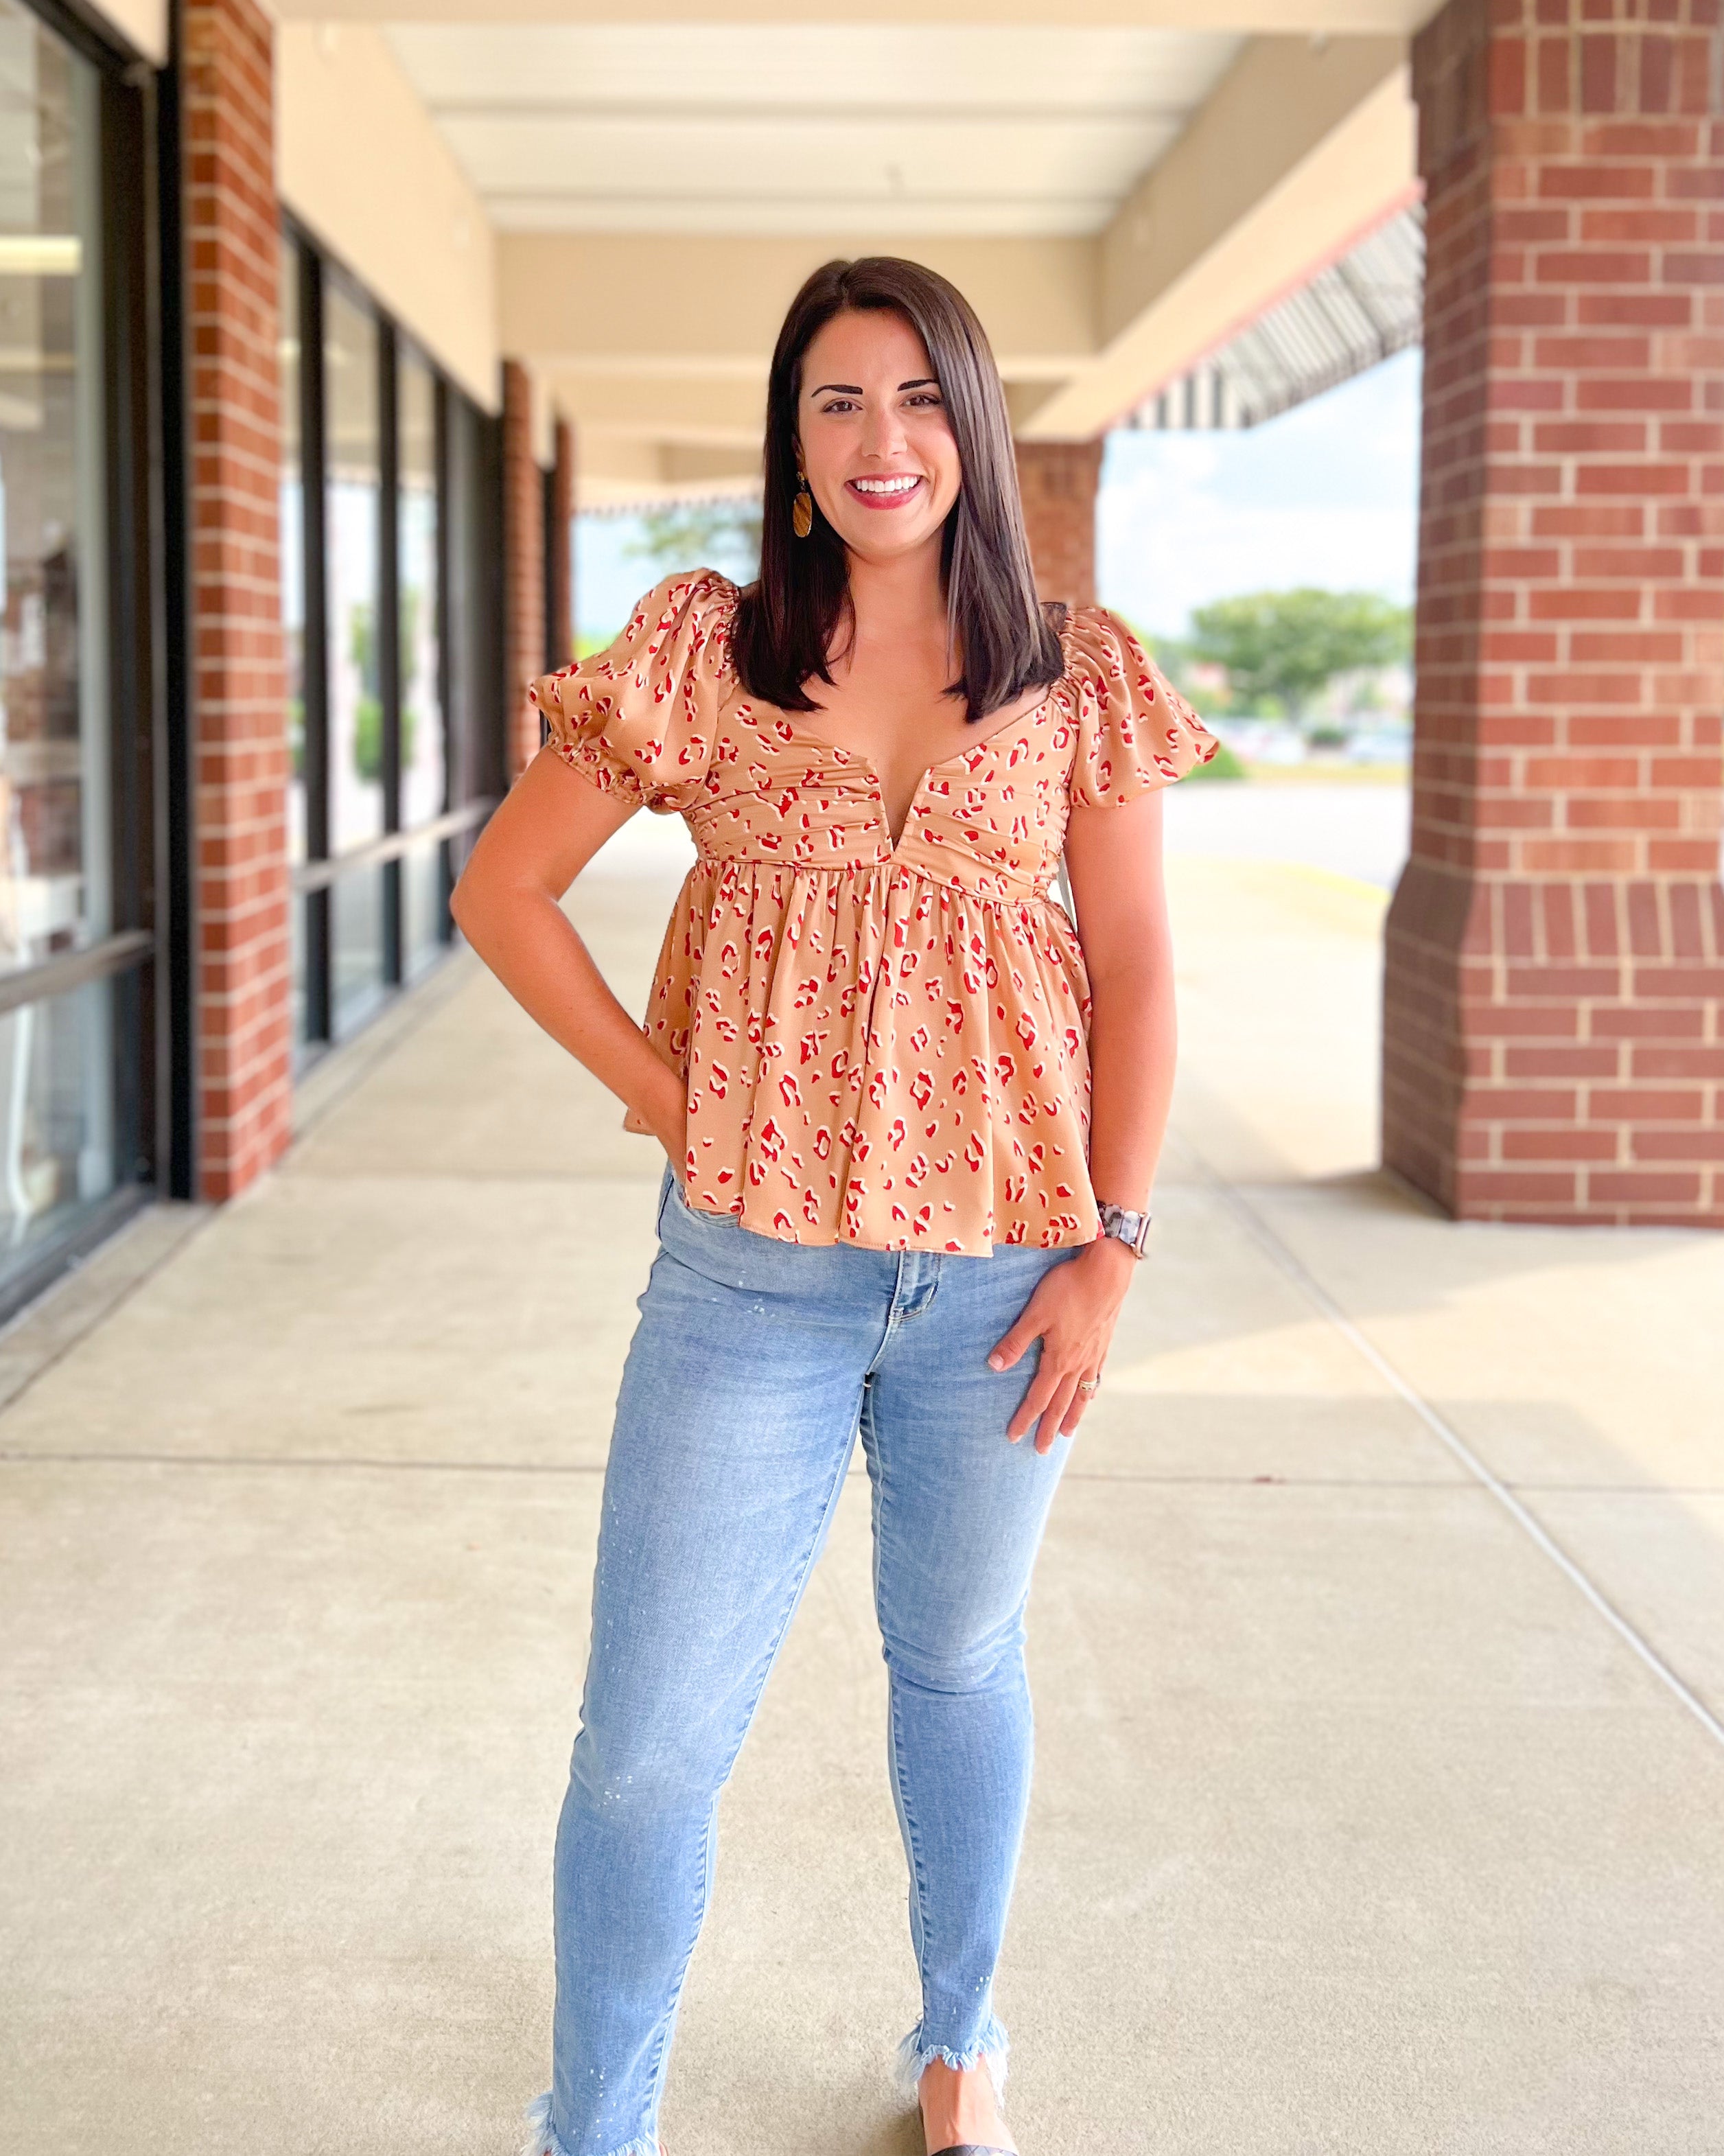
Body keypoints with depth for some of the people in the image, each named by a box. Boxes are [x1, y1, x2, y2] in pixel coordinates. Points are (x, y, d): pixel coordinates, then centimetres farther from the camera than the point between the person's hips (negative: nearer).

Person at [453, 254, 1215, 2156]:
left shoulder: (1076, 675, 2)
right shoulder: (702, 649, 0)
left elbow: (1135, 970, 3)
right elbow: (504, 890, 3)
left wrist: (1113, 1245, -3)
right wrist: (658, 1092, -4)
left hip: (1002, 1273, 1)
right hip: (750, 1272, -1)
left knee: (958, 1663, 19)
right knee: (649, 1746, -1)